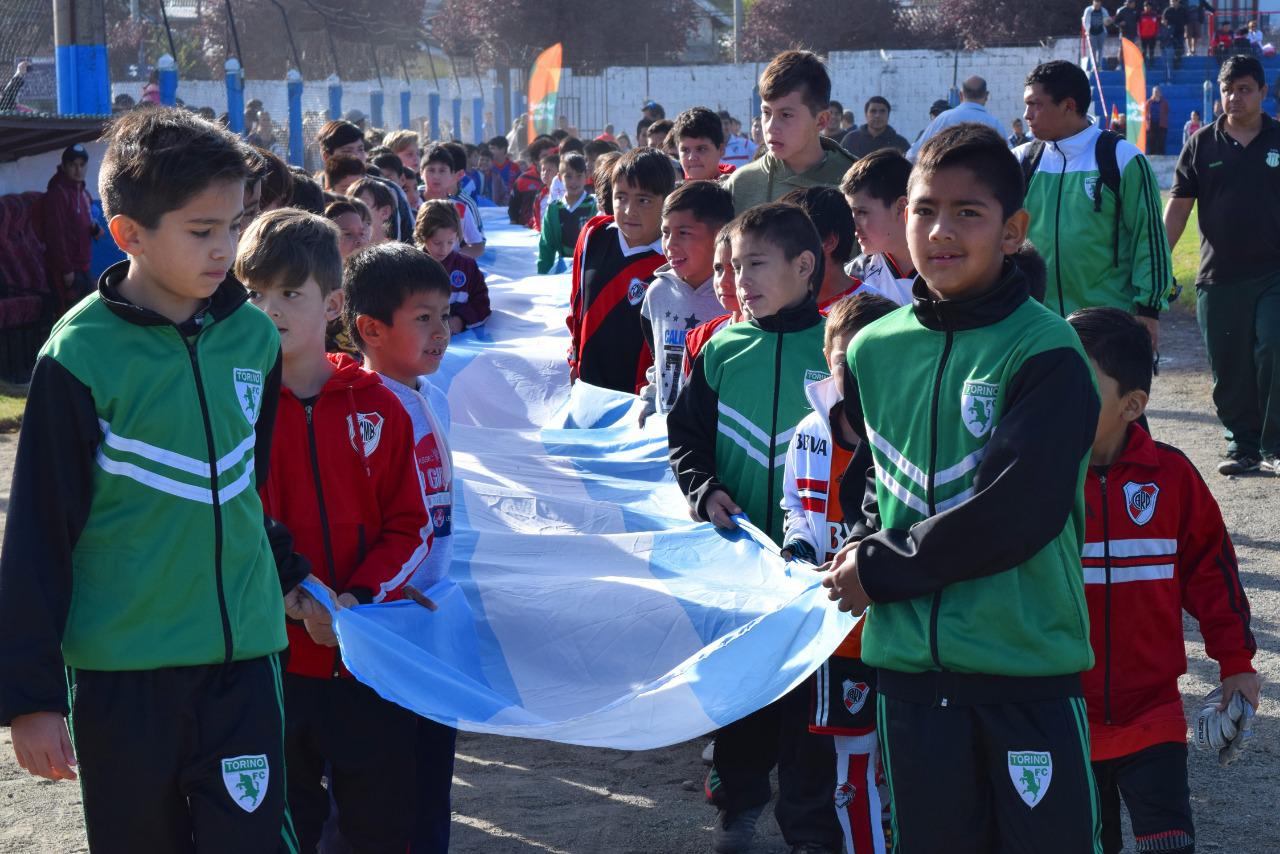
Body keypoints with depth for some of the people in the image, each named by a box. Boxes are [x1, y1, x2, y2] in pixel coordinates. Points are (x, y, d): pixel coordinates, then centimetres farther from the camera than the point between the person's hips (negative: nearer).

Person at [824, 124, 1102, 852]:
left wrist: (879, 570, -10)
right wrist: (873, 537, 0)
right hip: (909, 658, 5)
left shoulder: (1044, 351, -10)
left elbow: (1017, 510, -18)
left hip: (1030, 659, -5)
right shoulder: (875, 349, 8)